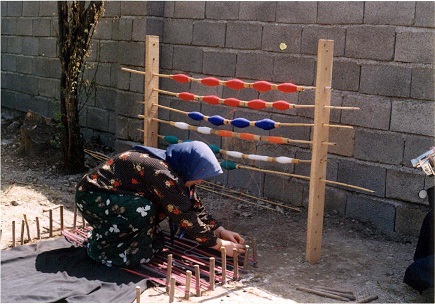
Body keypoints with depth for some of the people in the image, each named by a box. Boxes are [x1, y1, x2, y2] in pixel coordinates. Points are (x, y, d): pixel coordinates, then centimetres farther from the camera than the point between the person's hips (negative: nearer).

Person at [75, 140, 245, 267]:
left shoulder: (174, 169, -3)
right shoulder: (161, 173, -30)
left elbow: (194, 206, 4)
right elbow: (184, 216, -27)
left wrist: (220, 230, -3)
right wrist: (219, 244, -20)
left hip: (114, 195, 8)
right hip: (91, 197, -8)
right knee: (143, 210, -32)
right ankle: (101, 244, -12)